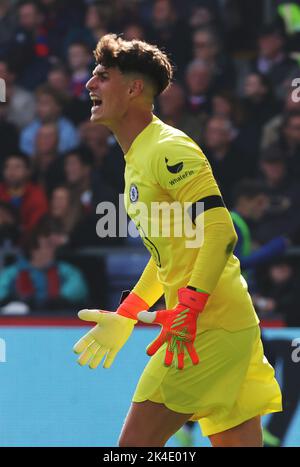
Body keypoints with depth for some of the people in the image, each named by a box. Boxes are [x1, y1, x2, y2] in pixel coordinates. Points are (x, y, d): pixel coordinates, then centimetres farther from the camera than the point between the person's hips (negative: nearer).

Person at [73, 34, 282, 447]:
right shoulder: (136, 160, 19)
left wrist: (187, 311, -27)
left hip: (210, 329, -10)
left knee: (136, 443, -10)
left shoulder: (169, 149, -11)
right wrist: (125, 316, 26)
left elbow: (221, 232, -20)